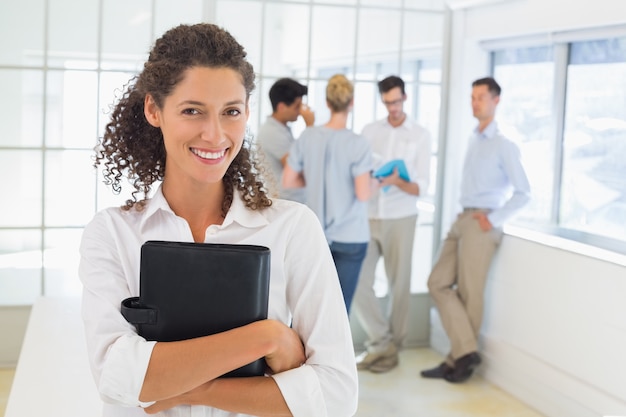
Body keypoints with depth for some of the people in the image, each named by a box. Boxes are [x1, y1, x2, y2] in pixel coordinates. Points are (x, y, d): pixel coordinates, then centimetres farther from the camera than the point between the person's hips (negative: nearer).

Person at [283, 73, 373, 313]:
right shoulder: (357, 144, -14)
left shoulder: (307, 137, -3)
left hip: (317, 233, 4)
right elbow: (363, 194, -18)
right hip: (350, 237, -4)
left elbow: (288, 181, 3)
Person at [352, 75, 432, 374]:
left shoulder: (420, 135, 1)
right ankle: (380, 341, 14)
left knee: (398, 285, 3)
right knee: (358, 282, -1)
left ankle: (392, 347, 16)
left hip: (400, 218, -2)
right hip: (368, 216, 3)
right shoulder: (369, 131, 8)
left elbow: (422, 186, -5)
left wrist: (398, 182, -24)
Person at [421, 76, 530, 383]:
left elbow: (523, 192, -10)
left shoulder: (504, 145, -7)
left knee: (468, 294, -1)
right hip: (462, 220, 8)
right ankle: (466, 350, 4)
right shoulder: (474, 140, 15)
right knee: (439, 282, 2)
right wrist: (467, 218, 9)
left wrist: (493, 220, -13)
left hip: (481, 224, -8)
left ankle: (458, 360, 10)